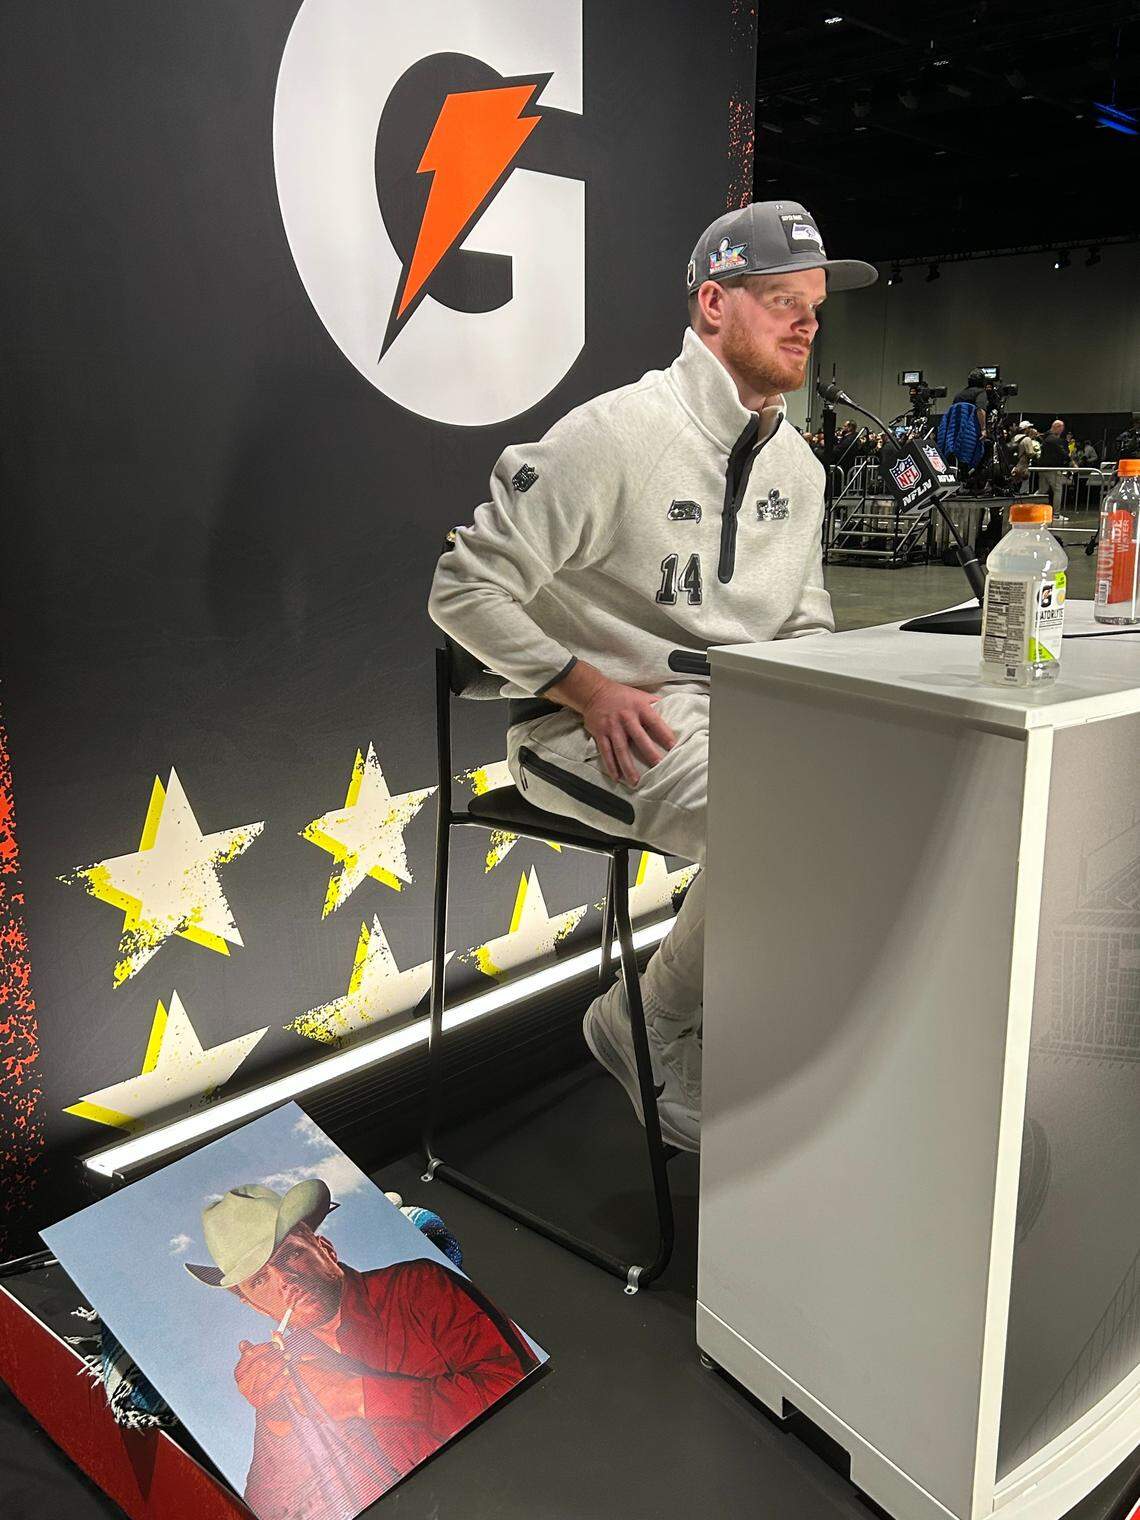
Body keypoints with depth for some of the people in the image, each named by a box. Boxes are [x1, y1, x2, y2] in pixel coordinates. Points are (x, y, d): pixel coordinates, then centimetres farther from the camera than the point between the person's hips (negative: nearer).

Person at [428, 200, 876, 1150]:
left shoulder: (797, 464, 14)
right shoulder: (614, 435, -11)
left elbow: (805, 622, 24)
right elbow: (465, 588, -11)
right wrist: (592, 688, -17)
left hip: (737, 713, 7)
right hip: (598, 723, -7)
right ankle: (651, 1032, -3)